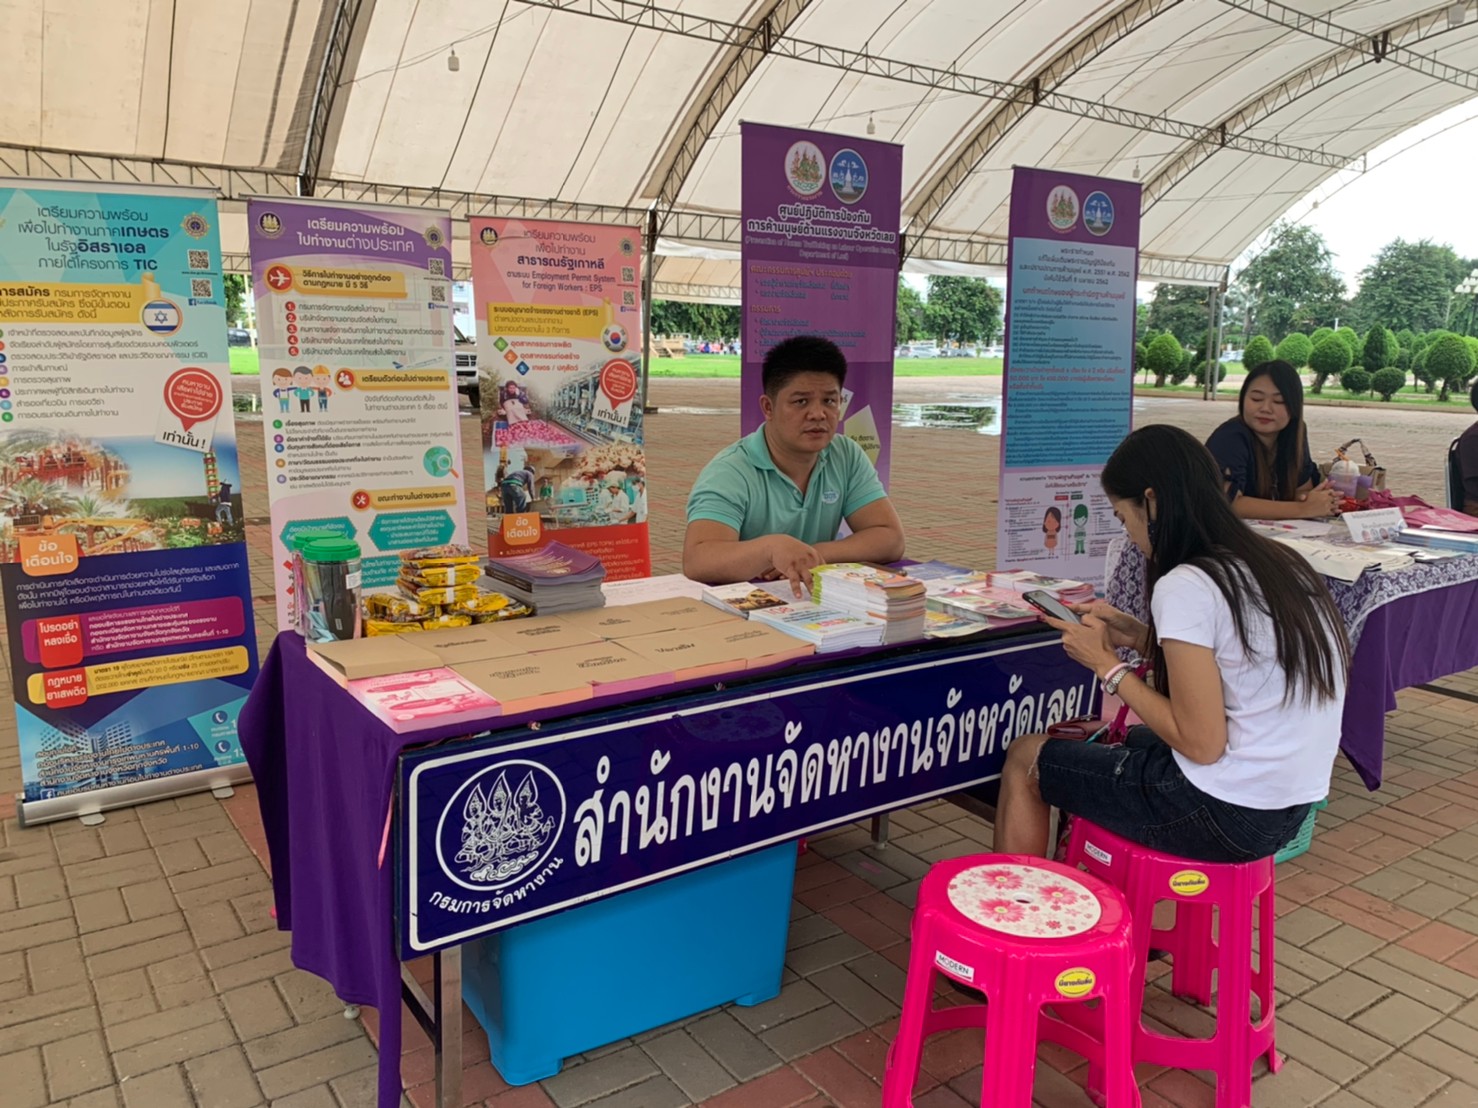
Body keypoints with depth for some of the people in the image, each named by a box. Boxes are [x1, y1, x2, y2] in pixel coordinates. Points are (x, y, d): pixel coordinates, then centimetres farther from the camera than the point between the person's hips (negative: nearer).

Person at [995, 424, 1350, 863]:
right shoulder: (1281, 564, 5)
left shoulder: (1186, 587, -20)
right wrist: (1136, 635, 9)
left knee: (1025, 758, 6)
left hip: (1225, 815, -9)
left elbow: (1201, 743, -20)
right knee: (1099, 739, 29)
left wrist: (1108, 664, -10)